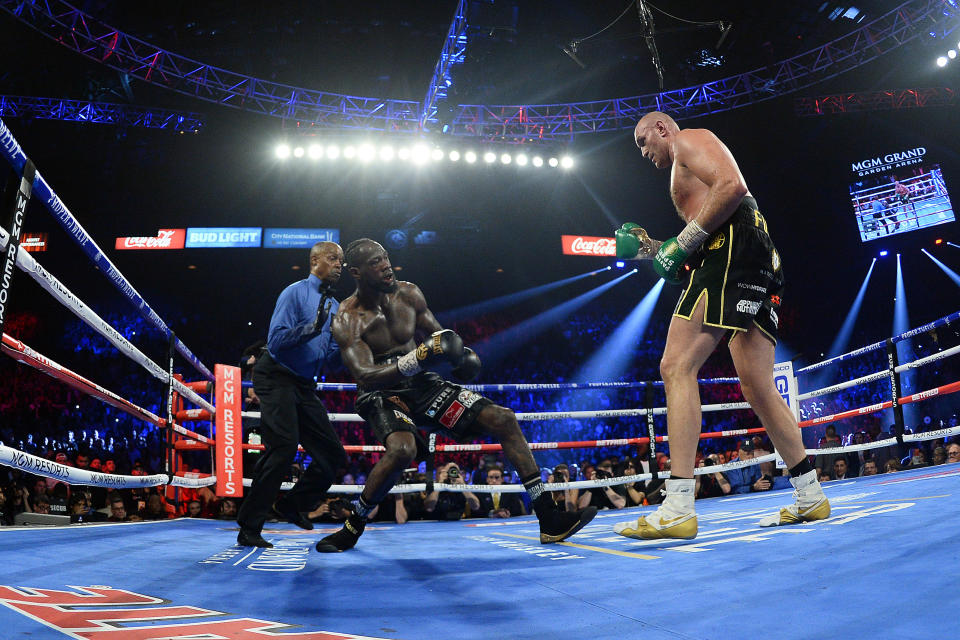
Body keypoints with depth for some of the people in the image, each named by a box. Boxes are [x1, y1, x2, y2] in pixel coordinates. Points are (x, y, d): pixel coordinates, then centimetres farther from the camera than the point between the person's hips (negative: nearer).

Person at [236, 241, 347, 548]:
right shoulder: (295, 293, -6)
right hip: (277, 378, -8)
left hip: (304, 385, 8)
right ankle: (248, 528, -16)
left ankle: (293, 506, 23)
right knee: (284, 445, -24)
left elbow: (330, 358, 14)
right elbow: (276, 340, -16)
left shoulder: (335, 307, 16)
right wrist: (311, 327, -28)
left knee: (333, 455, 4)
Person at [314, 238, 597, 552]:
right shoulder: (347, 320, -16)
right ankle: (352, 527, -12)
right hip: (381, 394, -5)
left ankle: (550, 520, -3)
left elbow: (438, 334, 13)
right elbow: (365, 376, -27)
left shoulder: (408, 293, 0)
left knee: (504, 420, -7)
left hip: (423, 384, 5)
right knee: (402, 449, -38)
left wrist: (459, 353, -10)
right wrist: (417, 360, -41)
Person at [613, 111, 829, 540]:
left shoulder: (690, 139, 9)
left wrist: (682, 243, -12)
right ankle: (810, 497, 13)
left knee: (677, 366, -18)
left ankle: (678, 509, -25)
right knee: (758, 388, 10)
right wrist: (650, 248, 23)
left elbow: (732, 186, -12)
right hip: (759, 266, 10)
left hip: (733, 245, -10)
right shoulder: (688, 170, 37)